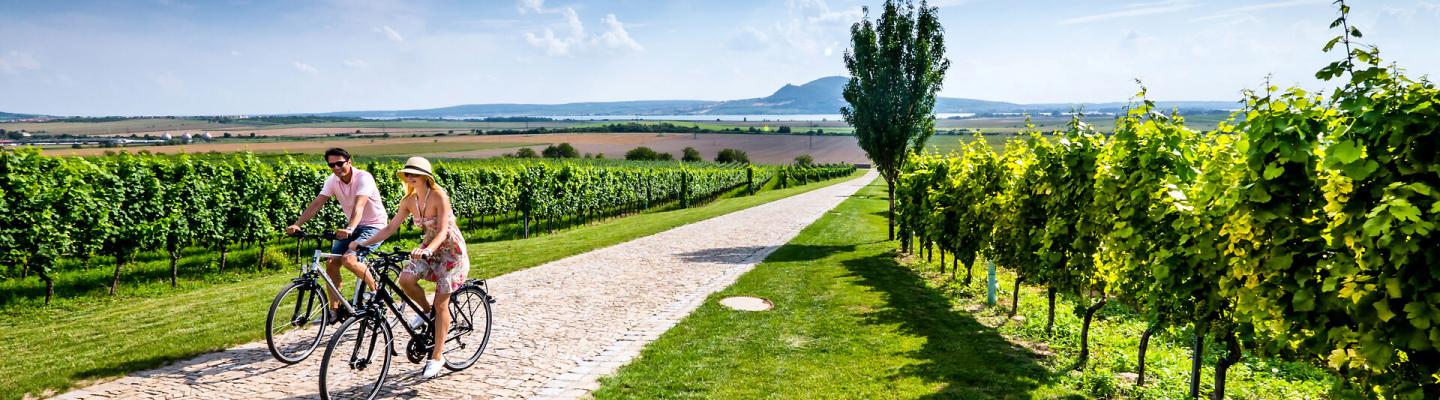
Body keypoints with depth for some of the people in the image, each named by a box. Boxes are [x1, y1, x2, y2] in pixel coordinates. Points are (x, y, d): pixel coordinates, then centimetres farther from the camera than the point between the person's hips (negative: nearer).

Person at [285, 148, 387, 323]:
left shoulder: (363, 178, -22)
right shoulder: (333, 181, -2)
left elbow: (359, 206, -36)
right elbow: (316, 204, -8)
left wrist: (349, 229, -52)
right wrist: (297, 224, -22)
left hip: (373, 226, -7)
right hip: (351, 227, 7)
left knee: (349, 259, -26)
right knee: (331, 262, -5)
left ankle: (377, 291, -5)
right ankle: (334, 310, 6)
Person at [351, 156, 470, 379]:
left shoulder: (439, 196, -22)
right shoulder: (409, 201, -4)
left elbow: (443, 231, -30)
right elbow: (390, 228, -1)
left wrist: (428, 250, -47)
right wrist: (364, 243, -11)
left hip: (451, 250, -6)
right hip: (428, 249, 6)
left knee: (441, 303, -7)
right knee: (405, 279, -22)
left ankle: (437, 356, 4)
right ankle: (426, 310, 9)